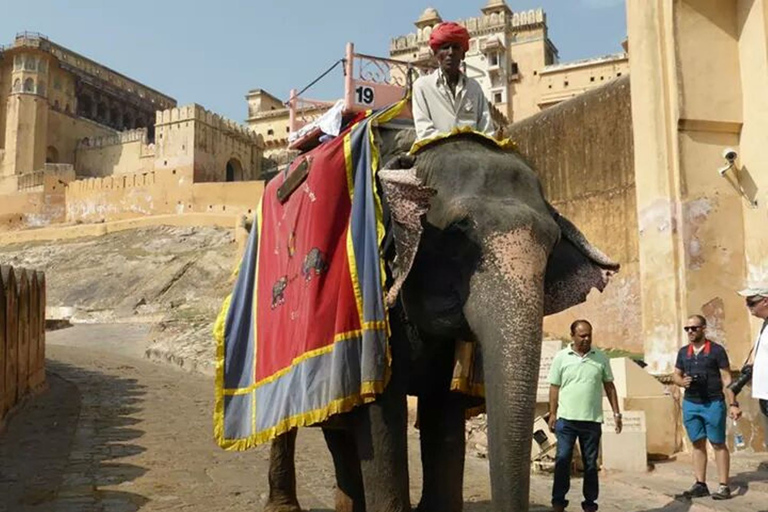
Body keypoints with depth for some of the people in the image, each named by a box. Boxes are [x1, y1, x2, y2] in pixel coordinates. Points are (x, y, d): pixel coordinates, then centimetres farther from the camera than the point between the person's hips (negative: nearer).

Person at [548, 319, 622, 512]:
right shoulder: (561, 357, 0)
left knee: (590, 463, 10)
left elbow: (609, 386, 9)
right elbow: (554, 387, 2)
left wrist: (616, 412, 5)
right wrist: (552, 414, -1)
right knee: (562, 460, 0)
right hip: (566, 419, -1)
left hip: (592, 420, 1)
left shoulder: (600, 357, 4)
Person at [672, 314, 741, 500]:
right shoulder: (683, 352, 9)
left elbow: (726, 379, -5)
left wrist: (733, 404, -12)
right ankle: (700, 484, 12)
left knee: (718, 444, 0)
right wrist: (682, 382, -8)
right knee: (698, 444, 8)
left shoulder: (716, 350, -4)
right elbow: (676, 375, 15)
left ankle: (724, 486, 4)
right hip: (690, 404, 5)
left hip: (713, 403, -4)